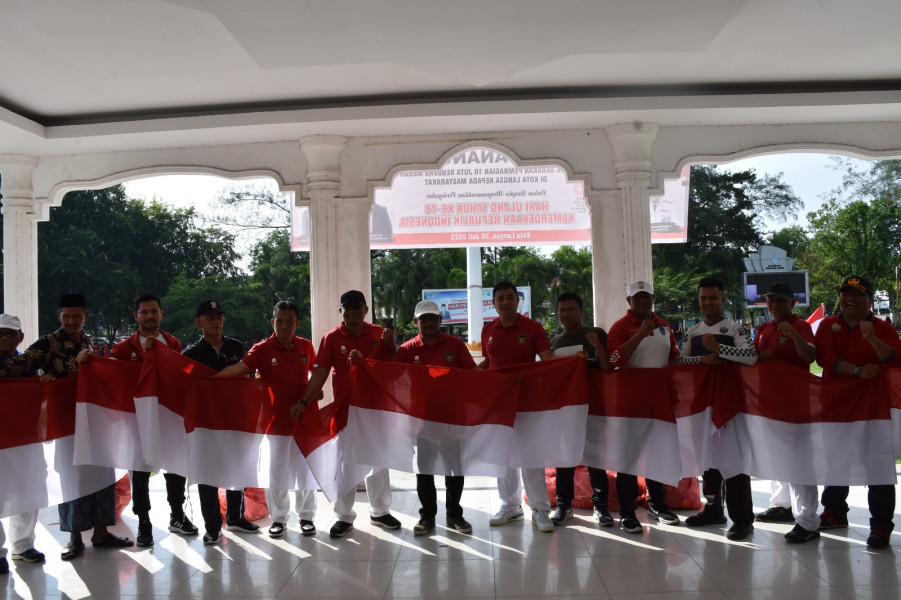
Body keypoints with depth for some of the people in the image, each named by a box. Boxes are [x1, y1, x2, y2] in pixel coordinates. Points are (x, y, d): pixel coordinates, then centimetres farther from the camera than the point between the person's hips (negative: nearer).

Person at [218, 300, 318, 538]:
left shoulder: (305, 346, 1)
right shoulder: (262, 349, -9)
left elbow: (315, 371, 17)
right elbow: (238, 368, -21)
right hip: (275, 415, -2)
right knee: (275, 467, 5)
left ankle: (306, 516, 22)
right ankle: (278, 518, 19)